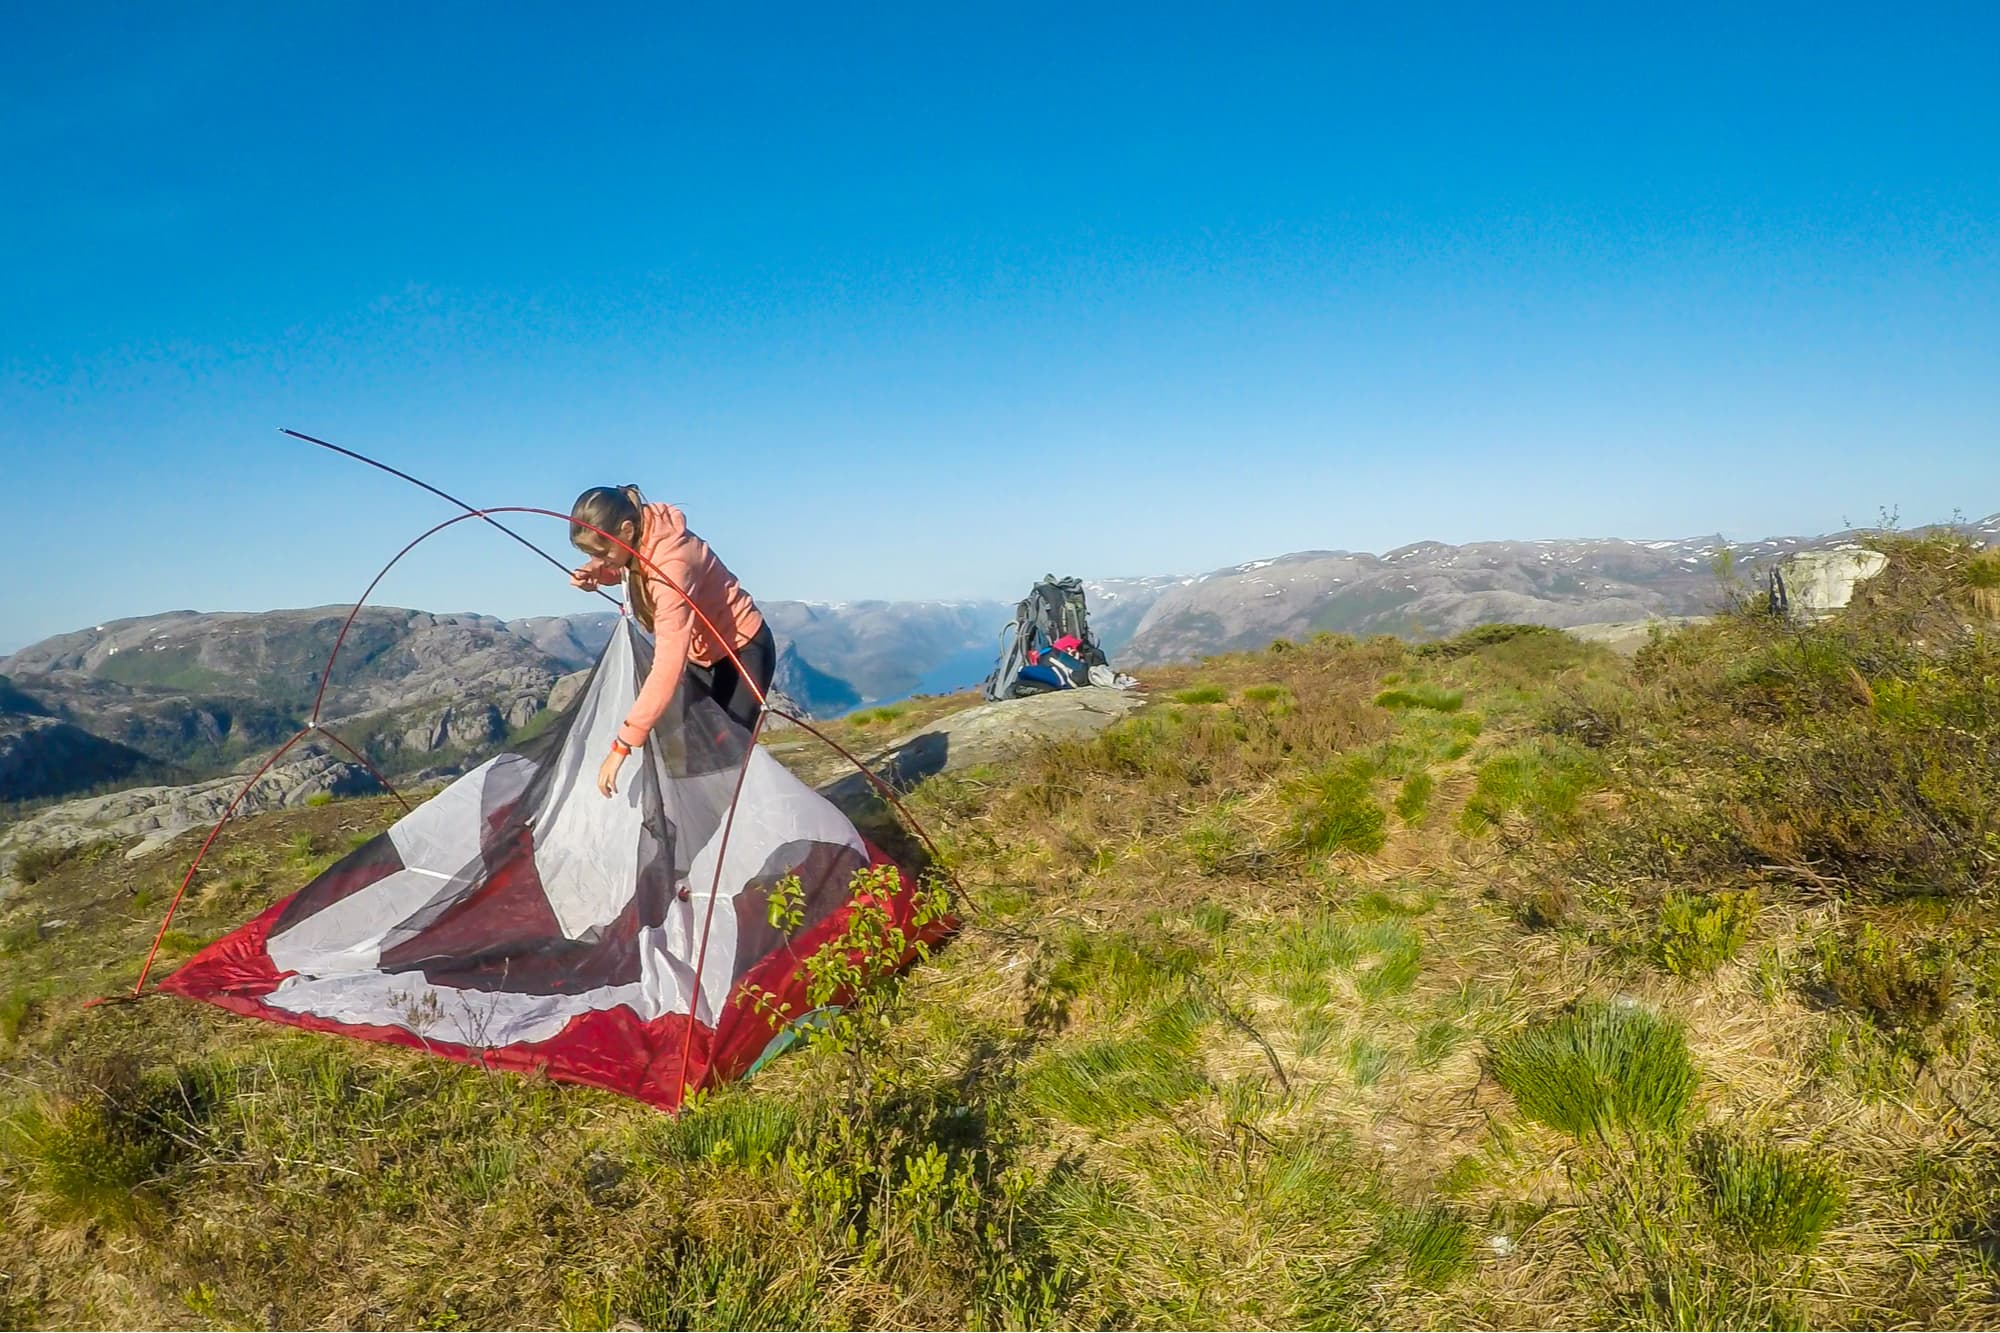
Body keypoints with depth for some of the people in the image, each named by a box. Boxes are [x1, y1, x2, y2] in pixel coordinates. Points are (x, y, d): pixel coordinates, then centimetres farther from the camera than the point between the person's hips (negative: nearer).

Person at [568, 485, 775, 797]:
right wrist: (594, 574, -13)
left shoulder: (671, 563, -38)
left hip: (743, 650, -8)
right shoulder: (638, 543, -14)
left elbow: (669, 666, -44)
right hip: (702, 652, 8)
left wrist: (622, 744, -45)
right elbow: (622, 568, 14)